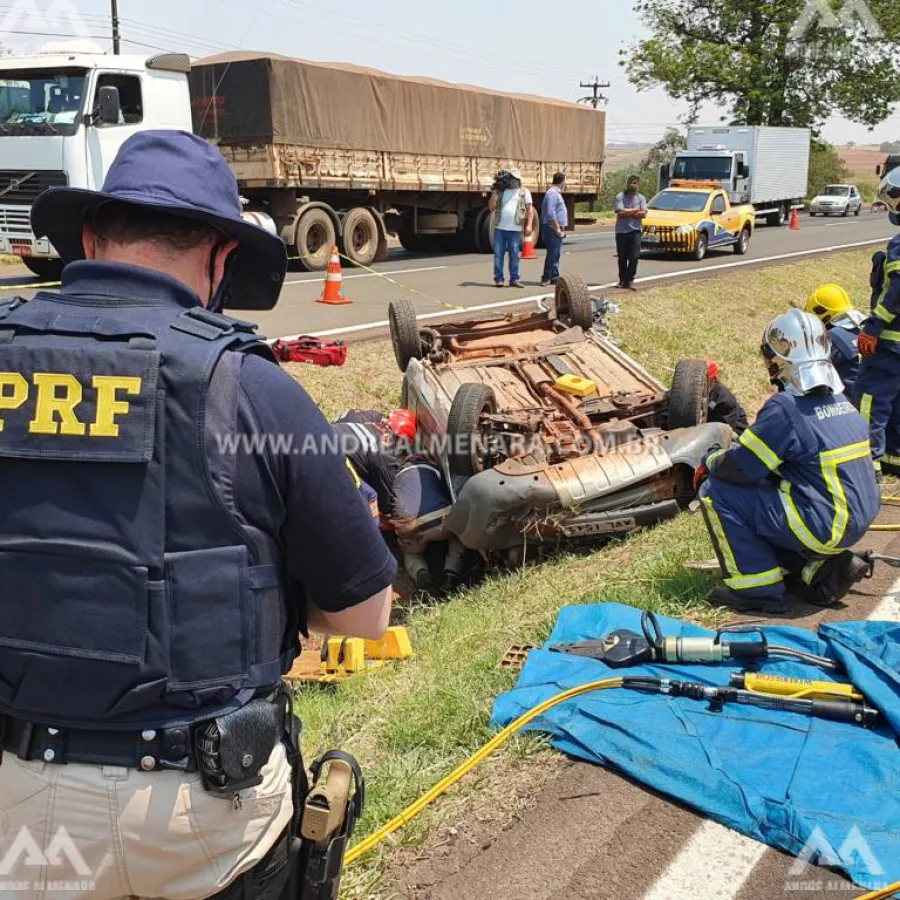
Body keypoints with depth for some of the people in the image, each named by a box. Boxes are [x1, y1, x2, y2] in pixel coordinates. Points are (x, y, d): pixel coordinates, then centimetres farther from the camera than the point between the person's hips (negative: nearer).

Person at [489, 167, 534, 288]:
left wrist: (529, 225, -7)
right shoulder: (501, 192, 12)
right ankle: (498, 279, 3)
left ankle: (514, 279, 7)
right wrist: (495, 191, -1)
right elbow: (491, 207, 6)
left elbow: (530, 209, 5)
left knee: (514, 255, 2)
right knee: (498, 254, 0)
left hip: (515, 229, -1)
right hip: (499, 228, 1)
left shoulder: (524, 192, 9)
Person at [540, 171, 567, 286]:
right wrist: (557, 229, -21)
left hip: (557, 229, 10)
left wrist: (561, 229, 19)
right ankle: (546, 278, -6)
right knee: (552, 254, -9)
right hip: (553, 229, -10)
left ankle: (554, 277, 17)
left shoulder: (556, 193, 19)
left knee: (555, 254, 12)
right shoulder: (552, 193, -14)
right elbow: (550, 213, -22)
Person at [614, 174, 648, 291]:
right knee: (622, 258, 7)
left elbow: (643, 214, -7)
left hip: (635, 231, 1)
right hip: (621, 231, -1)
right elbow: (620, 213, -14)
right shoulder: (620, 197, -1)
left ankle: (629, 280, -5)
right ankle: (622, 280, 18)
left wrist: (627, 212, -10)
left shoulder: (641, 198, 6)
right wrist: (635, 210, -6)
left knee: (634, 257, -9)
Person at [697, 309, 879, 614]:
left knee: (717, 493, -3)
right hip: (859, 519, 8)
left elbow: (740, 468, -13)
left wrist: (711, 461, 7)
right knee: (761, 490, 25)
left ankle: (758, 589, 1)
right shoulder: (840, 400, 8)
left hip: (824, 527, -8)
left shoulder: (786, 408, -18)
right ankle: (826, 567, 13)